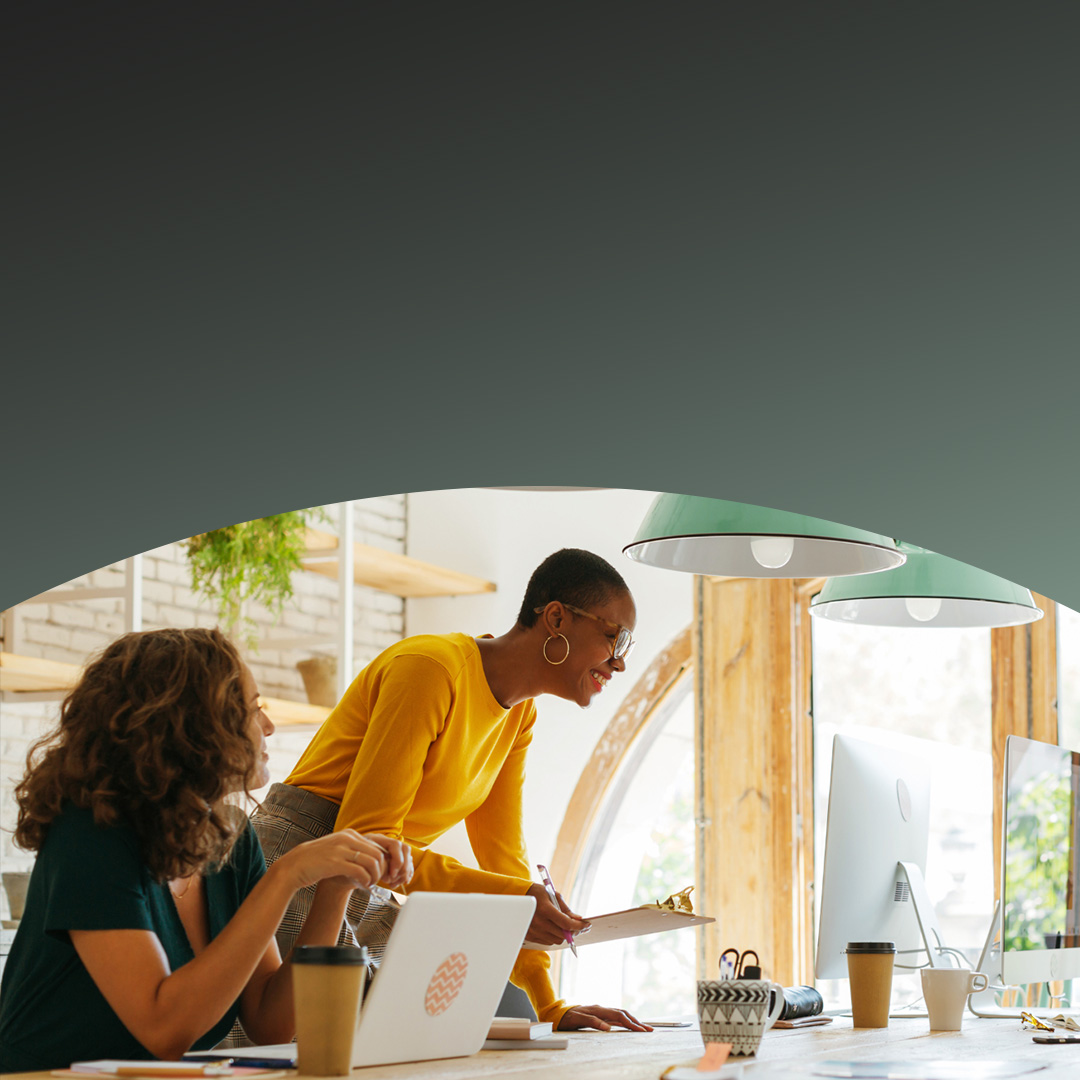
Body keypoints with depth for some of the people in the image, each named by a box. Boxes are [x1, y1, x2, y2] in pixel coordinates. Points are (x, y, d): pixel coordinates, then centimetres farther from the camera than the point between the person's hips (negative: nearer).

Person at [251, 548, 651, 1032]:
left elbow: (502, 855, 11)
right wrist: (511, 897, -29)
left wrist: (549, 1005, 3)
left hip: (371, 899, 9)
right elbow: (365, 835, -22)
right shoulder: (430, 669, -19)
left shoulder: (519, 714, 10)